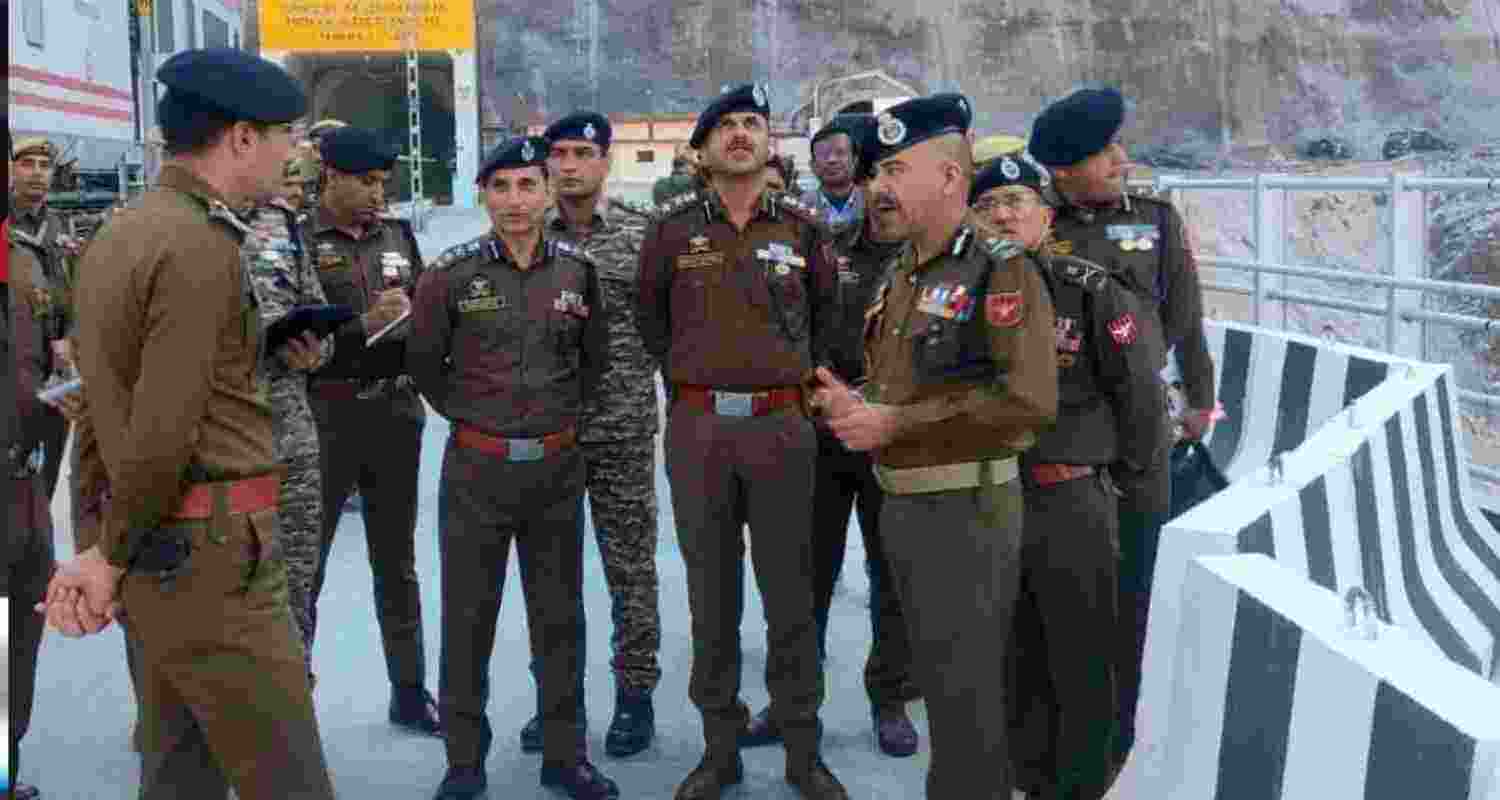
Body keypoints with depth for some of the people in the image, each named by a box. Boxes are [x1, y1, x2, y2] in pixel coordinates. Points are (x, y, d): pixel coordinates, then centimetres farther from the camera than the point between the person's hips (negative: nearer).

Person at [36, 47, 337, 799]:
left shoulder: (114, 237, 12)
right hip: (212, 552, -9)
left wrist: (109, 546, 12)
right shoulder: (201, 248, -17)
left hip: (161, 551, 9)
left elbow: (108, 400, 13)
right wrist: (113, 555, -6)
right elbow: (162, 437, -20)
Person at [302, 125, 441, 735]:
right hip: (323, 417, -5)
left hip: (395, 411, 5)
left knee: (397, 560, 14)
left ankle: (409, 692, 24)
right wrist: (363, 325, -19)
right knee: (303, 560, 2)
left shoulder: (398, 235, 10)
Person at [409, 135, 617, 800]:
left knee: (559, 616, 11)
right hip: (476, 468, -2)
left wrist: (567, 412, 11)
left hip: (557, 467, 2)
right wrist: (468, 415, 4)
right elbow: (424, 363, 4)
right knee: (468, 619, 6)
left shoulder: (577, 269, 1)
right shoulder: (451, 274, -7)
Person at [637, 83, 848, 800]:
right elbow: (649, 318, 16)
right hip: (696, 427, 0)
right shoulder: (673, 228, 3)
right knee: (711, 594, 8)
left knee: (790, 594, 5)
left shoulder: (801, 227, 4)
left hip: (780, 425, 0)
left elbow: (826, 312, 18)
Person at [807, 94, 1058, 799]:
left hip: (965, 508, -8)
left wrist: (895, 423, -21)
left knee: (966, 695, 0)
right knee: (938, 681, 18)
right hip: (898, 504, 8)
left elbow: (1028, 399, -25)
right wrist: (851, 403, 0)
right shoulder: (896, 277, 13)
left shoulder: (1001, 271, -14)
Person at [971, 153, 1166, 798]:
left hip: (1071, 506, -4)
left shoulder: (1092, 292, -10)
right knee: (1013, 664, 17)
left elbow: (1139, 390, -4)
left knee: (1080, 666, 7)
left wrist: (1129, 466, 5)